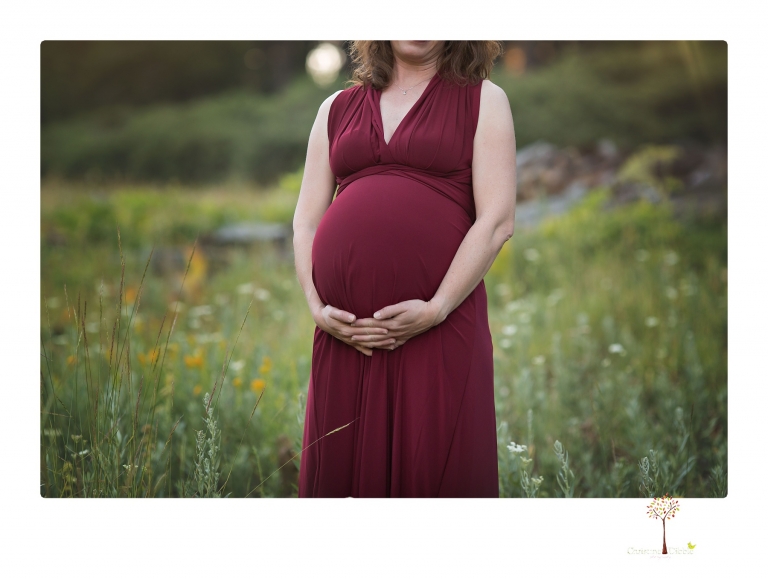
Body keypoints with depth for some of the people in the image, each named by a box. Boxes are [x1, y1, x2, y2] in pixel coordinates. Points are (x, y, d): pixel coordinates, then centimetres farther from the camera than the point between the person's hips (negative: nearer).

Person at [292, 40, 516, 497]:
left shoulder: (483, 100, 8)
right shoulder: (338, 109, 18)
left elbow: (497, 221, -2)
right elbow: (306, 221, 14)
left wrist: (436, 309, -12)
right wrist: (317, 307, -2)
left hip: (440, 328, -3)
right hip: (345, 333, 3)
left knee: (437, 475, -1)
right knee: (339, 474, 6)